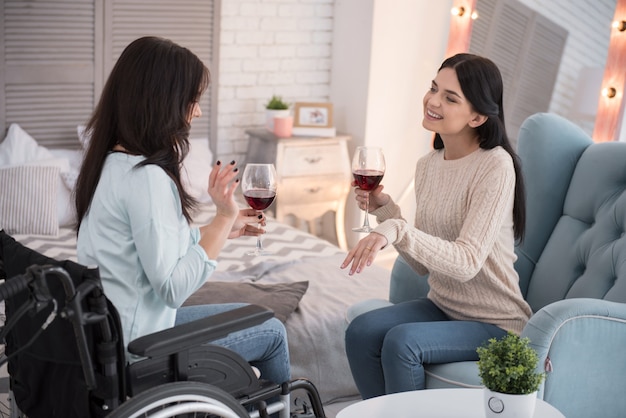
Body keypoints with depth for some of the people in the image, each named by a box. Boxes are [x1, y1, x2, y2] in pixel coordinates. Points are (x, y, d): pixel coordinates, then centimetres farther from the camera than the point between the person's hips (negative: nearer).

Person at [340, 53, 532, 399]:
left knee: (401, 341, -27)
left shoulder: (495, 166, -18)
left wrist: (397, 230, -38)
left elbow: (467, 262, -26)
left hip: (496, 325, -6)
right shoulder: (427, 166, 4)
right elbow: (424, 265, 7)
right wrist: (384, 209, -4)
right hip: (442, 306, 6)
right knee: (360, 332, -16)